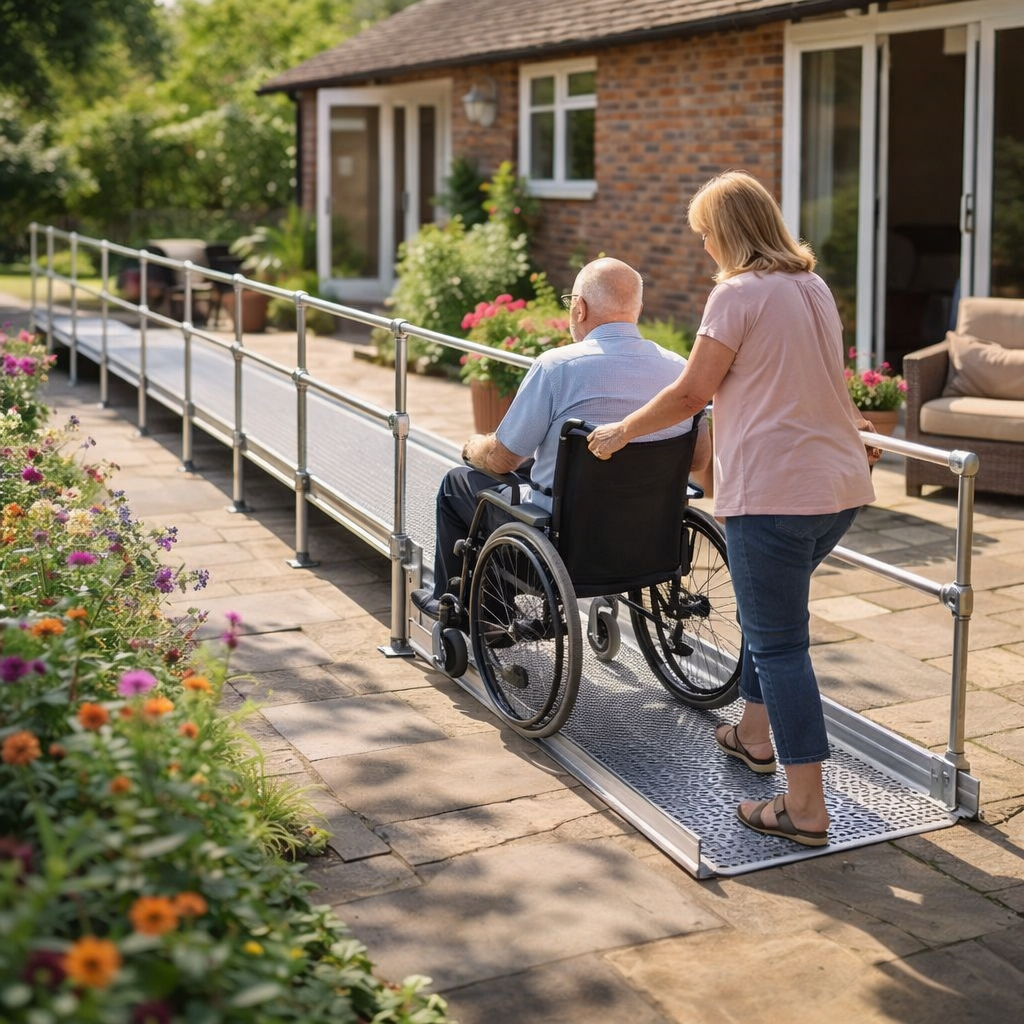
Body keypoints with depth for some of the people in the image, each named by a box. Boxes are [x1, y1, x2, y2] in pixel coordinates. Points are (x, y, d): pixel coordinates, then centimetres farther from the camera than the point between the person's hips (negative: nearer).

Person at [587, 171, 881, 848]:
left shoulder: (739, 293, -10)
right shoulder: (815, 287, 15)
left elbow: (692, 394, -9)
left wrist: (621, 431, 5)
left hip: (775, 491, -9)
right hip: (843, 485, 9)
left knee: (779, 641, -4)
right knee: (773, 615, 26)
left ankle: (806, 810, -3)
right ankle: (755, 735, 41)